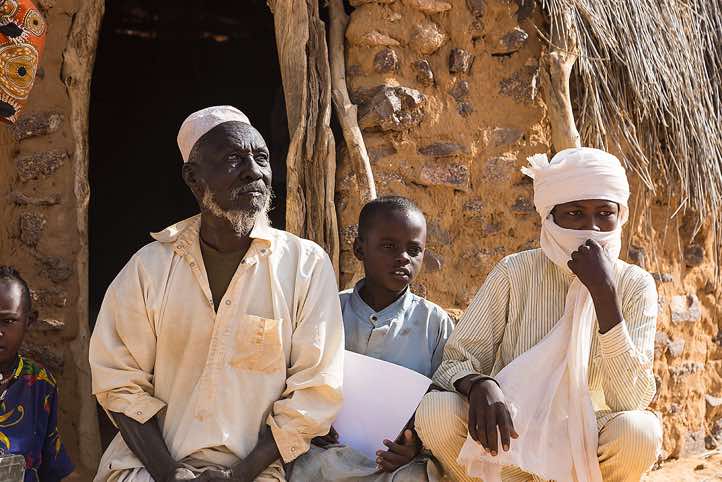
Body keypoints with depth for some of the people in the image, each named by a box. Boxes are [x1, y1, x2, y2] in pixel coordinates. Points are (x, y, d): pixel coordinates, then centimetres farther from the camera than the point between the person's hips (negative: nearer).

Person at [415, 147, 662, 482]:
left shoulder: (634, 285, -6)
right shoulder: (516, 273, -7)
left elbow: (631, 400, -18)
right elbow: (456, 362, -9)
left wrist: (604, 292, -26)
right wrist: (479, 385, -34)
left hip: (583, 442, 1)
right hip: (508, 435, 0)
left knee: (640, 430, -31)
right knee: (437, 411, -29)